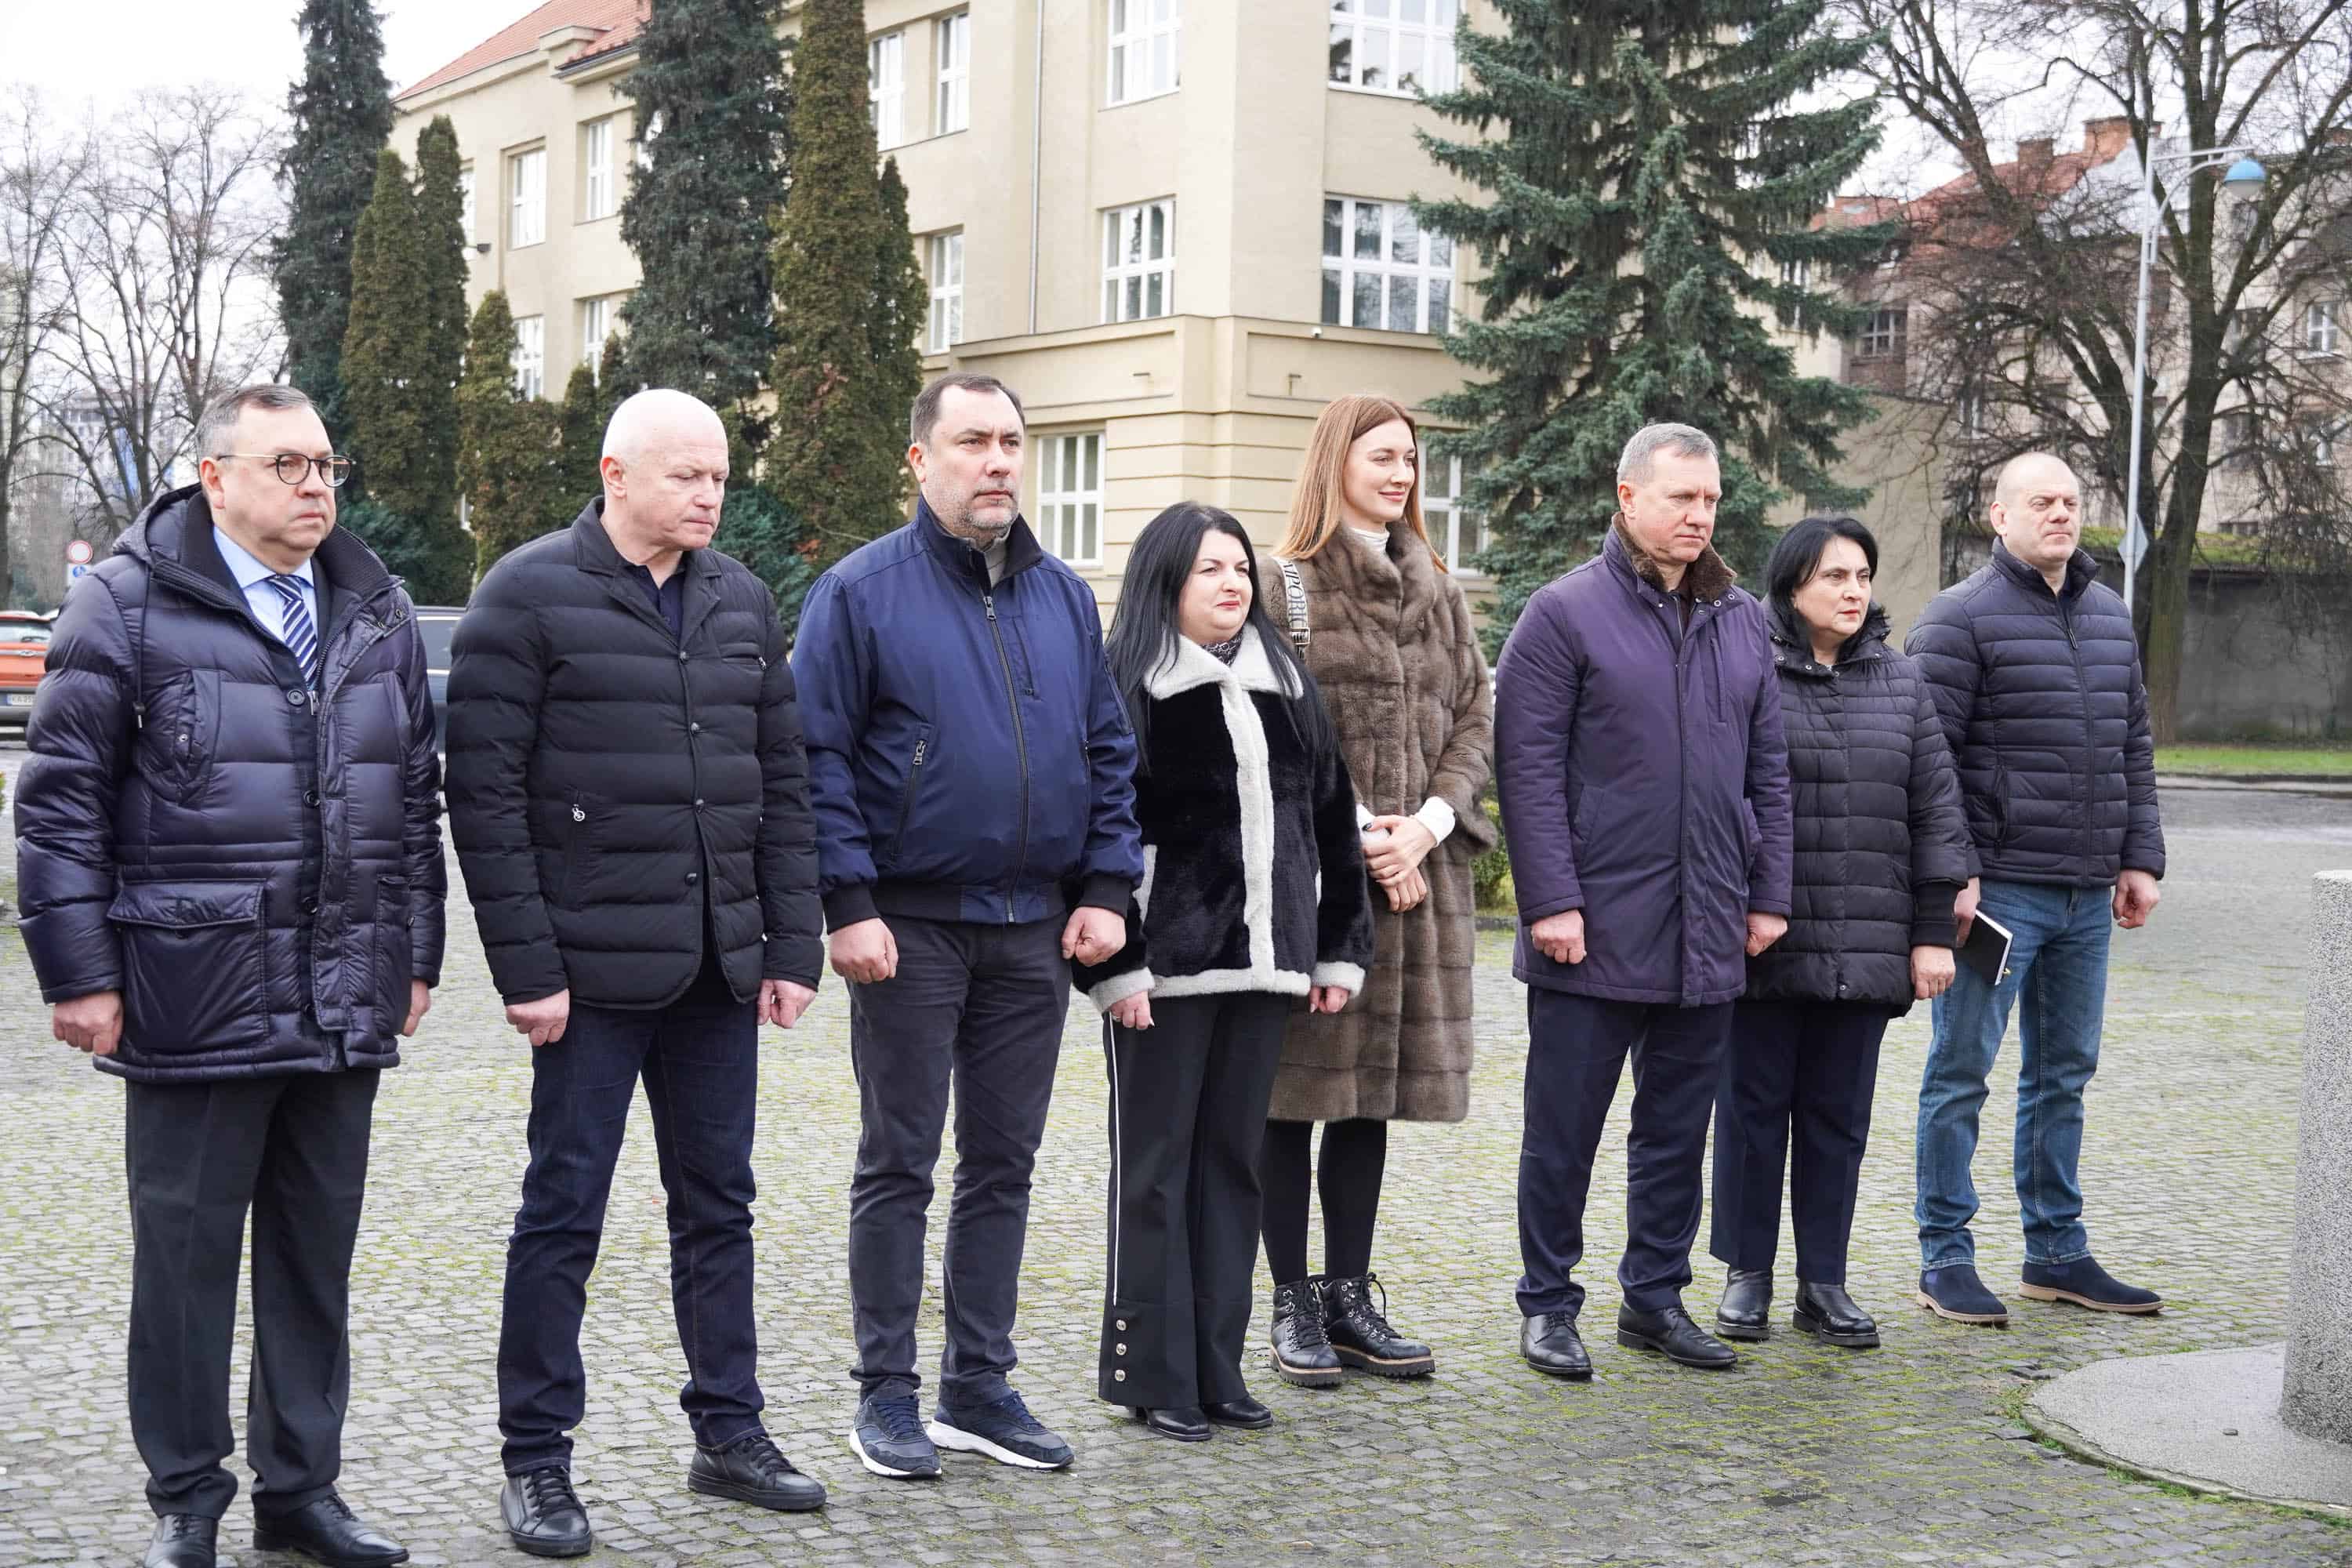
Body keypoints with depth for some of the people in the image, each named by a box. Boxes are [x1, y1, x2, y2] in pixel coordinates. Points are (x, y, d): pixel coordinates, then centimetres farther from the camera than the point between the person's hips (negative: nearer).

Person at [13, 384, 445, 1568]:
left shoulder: (379, 613, 12)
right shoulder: (131, 602, -4)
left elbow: (418, 796, 17)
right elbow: (61, 797, -5)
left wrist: (416, 958, 14)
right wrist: (79, 973, -9)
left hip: (344, 1006, 5)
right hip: (195, 998, -5)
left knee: (318, 1252, 11)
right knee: (186, 1250, 4)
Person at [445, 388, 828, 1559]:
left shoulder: (741, 599, 11)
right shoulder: (531, 595, -7)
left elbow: (783, 782, 13)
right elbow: (485, 794, -11)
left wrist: (791, 947, 7)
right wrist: (525, 967, -15)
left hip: (718, 973, 6)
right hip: (592, 973, -6)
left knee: (718, 1205, 13)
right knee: (563, 1213, 2)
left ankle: (728, 1431, 25)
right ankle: (535, 1463, 13)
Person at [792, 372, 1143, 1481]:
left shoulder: (1064, 598, 10)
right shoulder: (862, 591, -5)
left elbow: (1109, 754, 13)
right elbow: (817, 757, -8)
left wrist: (1106, 888, 3)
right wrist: (849, 902, -15)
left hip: (1035, 931, 5)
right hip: (911, 929, -5)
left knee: (1003, 1166, 11)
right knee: (899, 1165, 4)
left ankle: (978, 1387, 21)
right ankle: (887, 1394, 14)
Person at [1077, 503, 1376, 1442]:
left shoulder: (1286, 687, 14)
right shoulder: (1127, 689, -5)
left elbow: (1330, 819, 16)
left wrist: (1340, 946, 11)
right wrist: (1114, 964, -16)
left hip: (1263, 960, 6)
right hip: (1167, 965, -5)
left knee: (1233, 1161, 10)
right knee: (1156, 1165, 2)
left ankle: (1217, 1368, 17)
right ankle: (1154, 1374, 9)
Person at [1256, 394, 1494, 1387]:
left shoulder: (1438, 591, 15)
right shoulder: (1290, 585, -3)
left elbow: (1473, 717, 10)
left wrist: (1428, 822, -6)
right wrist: (1362, 837, -14)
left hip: (1419, 870, 6)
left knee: (1374, 1090, 9)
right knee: (1296, 1089, 0)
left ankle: (1349, 1296, 17)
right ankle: (1294, 1306, 9)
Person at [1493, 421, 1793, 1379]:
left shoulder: (1740, 621, 12)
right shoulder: (1565, 614, -5)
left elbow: (1767, 769, 15)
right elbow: (1528, 768, -9)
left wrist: (1768, 894, 9)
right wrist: (1551, 900, -15)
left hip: (1707, 936, 5)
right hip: (1595, 932, -5)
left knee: (1678, 1129, 13)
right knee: (1564, 1129, 4)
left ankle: (1656, 1297, 25)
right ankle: (1548, 1306, 15)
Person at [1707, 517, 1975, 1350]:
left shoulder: (1901, 683, 11)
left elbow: (1934, 811, 10)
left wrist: (1932, 933, 6)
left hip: (1864, 949, 4)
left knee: (1839, 1116, 9)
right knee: (1753, 1109, 5)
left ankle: (1823, 1282, 18)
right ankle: (1748, 1276, 17)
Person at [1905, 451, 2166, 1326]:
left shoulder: (2111, 616, 15)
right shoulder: (1961, 618, -7)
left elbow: (2134, 748, 19)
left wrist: (2140, 858, 11)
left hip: (2088, 894, 7)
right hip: (1997, 889, -7)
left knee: (2064, 1074, 14)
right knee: (1963, 1070, -1)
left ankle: (2057, 1253, 23)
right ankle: (1944, 1259, 6)